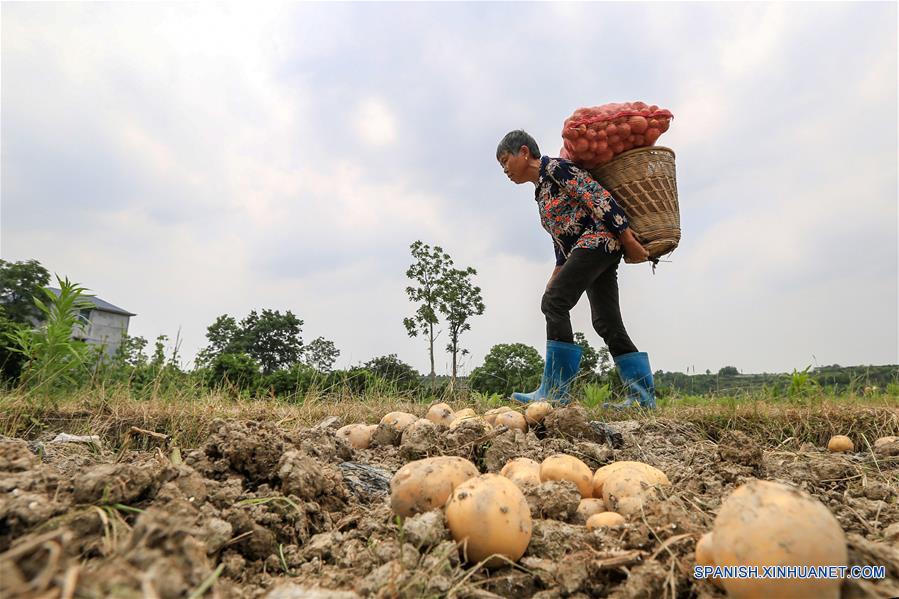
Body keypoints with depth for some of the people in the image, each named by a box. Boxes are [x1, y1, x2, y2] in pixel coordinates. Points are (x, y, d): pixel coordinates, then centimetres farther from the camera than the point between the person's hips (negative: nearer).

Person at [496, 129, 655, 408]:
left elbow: (598, 195, -12)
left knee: (554, 302, -15)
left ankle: (555, 391, -14)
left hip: (598, 238, -10)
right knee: (607, 323, 3)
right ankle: (643, 395, 4)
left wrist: (627, 238, -17)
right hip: (604, 250, 10)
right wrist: (559, 271, 16)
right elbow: (561, 234, 24)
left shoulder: (554, 167, -4)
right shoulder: (541, 190, 24)